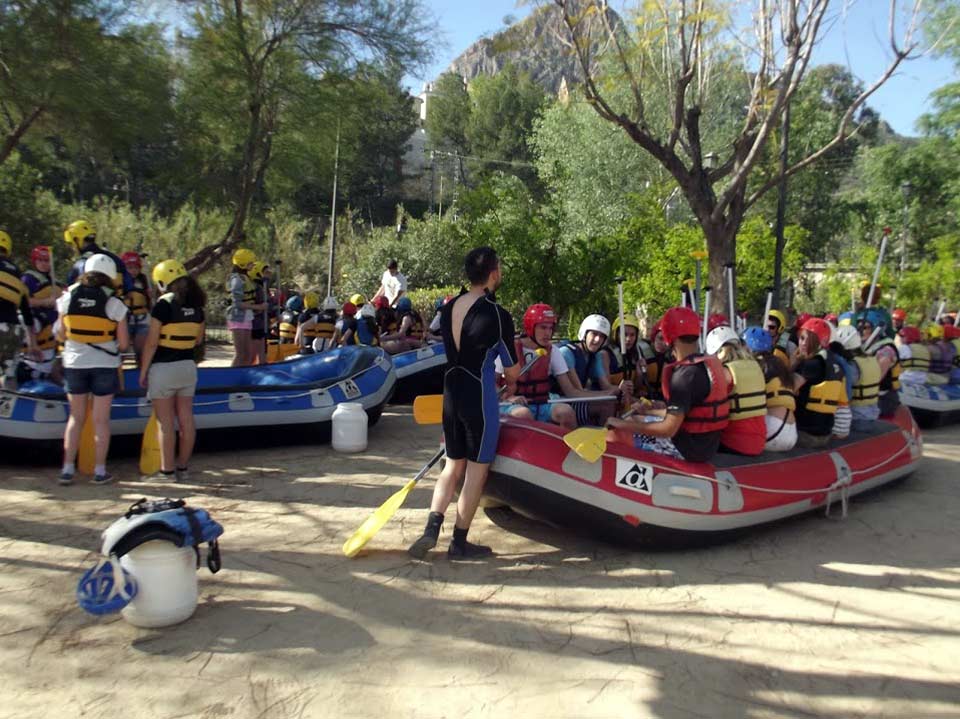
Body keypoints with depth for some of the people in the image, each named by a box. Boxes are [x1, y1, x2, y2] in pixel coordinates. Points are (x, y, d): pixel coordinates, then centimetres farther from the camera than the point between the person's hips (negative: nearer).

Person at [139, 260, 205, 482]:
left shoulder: (164, 304, -13)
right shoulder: (196, 305, 5)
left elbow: (152, 342, -13)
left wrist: (143, 372, -5)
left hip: (163, 367, -6)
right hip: (188, 366, 6)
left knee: (166, 423, 2)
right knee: (186, 420, 9)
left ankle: (167, 471, 7)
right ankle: (183, 468, 18)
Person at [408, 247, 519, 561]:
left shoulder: (448, 309, 4)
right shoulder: (497, 315, -14)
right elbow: (512, 372, -8)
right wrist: (509, 382, 15)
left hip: (451, 393, 6)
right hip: (480, 398, -6)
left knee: (453, 464, 19)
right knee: (476, 470, 8)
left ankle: (431, 528, 8)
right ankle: (459, 543, 18)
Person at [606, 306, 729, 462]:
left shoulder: (686, 373, -24)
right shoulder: (711, 362, 6)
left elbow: (669, 429, -24)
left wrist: (624, 425, -15)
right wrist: (650, 410, 25)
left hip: (690, 449, -10)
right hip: (706, 442, 10)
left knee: (616, 435, -7)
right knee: (635, 419, 20)